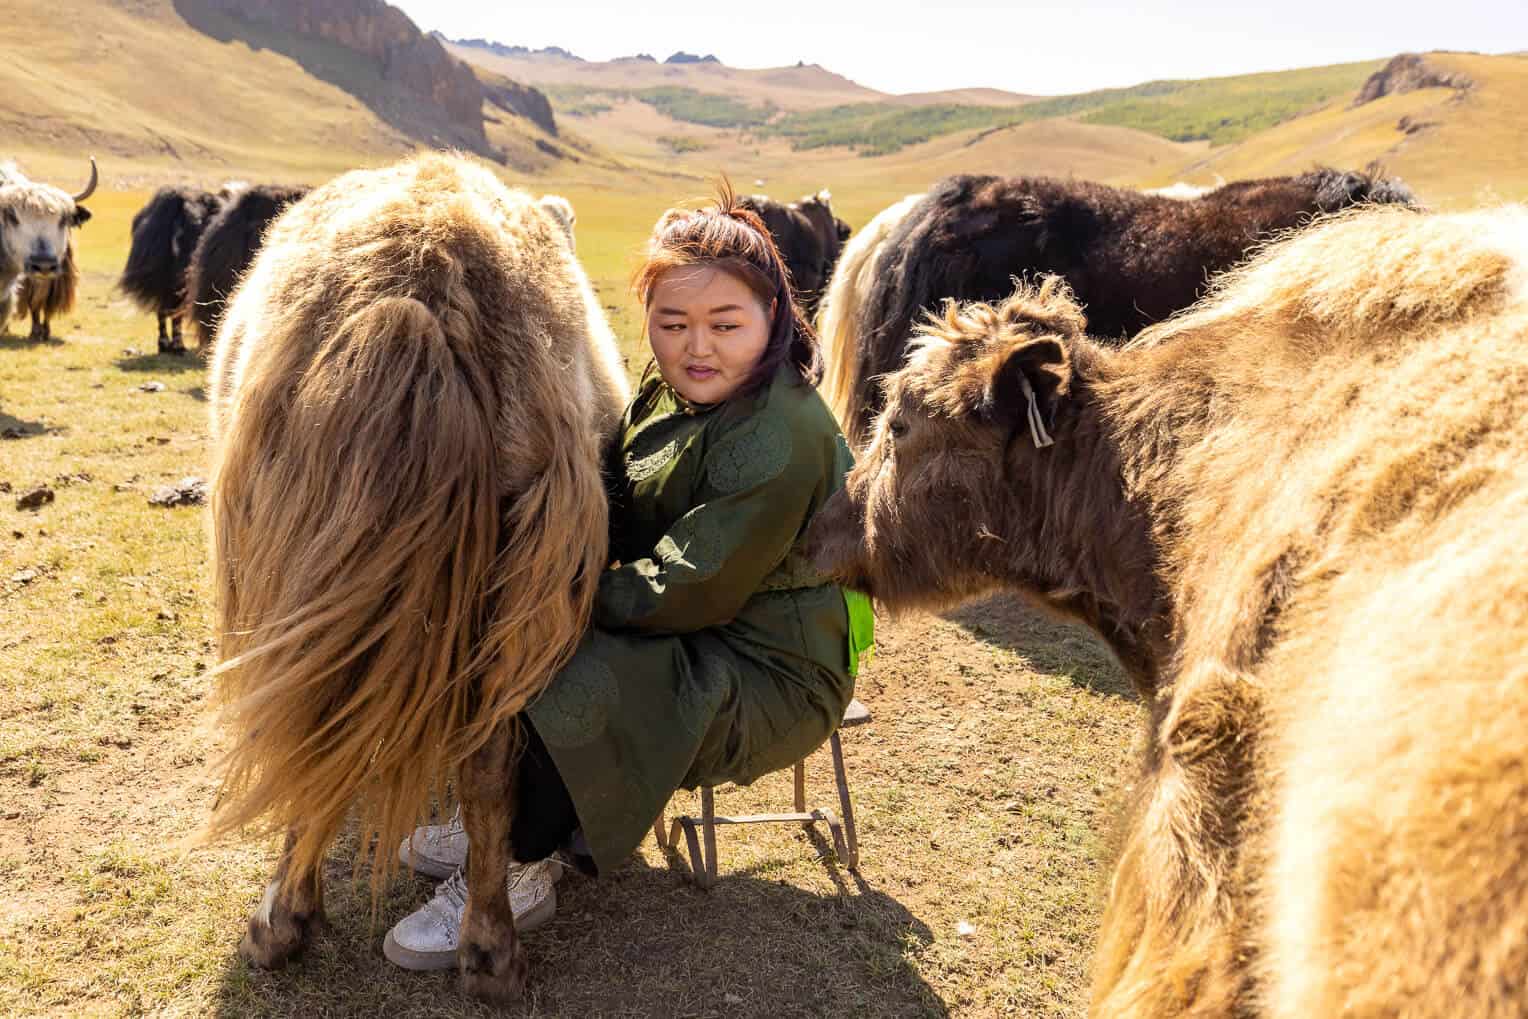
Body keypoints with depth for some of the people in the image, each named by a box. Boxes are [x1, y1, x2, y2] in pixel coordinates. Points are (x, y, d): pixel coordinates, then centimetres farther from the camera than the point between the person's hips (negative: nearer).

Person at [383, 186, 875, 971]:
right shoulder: (669, 392, 3)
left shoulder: (782, 437, -26)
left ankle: (515, 875, -3)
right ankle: (515, 818, 18)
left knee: (569, 686, -28)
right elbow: (617, 521, 7)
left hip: (765, 675, -9)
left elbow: (692, 591, -26)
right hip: (689, 640, 9)